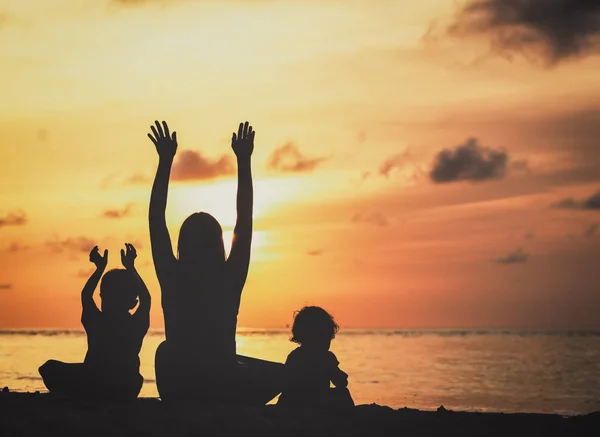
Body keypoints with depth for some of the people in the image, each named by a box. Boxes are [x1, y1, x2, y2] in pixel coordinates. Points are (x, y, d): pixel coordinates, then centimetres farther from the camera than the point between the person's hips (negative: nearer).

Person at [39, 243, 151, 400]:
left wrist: (100, 268, 20)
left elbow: (85, 295, 12)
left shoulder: (95, 322, -8)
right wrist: (130, 268, 18)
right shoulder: (136, 325, -7)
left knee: (50, 368, 16)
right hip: (127, 391, 2)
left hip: (92, 389, -2)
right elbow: (146, 298, 13)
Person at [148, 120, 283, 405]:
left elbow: (155, 220, -2)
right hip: (222, 388, -2)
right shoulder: (229, 279, -11)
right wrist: (244, 161, -1)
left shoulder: (172, 277, -8)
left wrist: (165, 161, -1)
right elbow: (244, 223, -3)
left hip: (174, 389, 2)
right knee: (281, 374, 21)